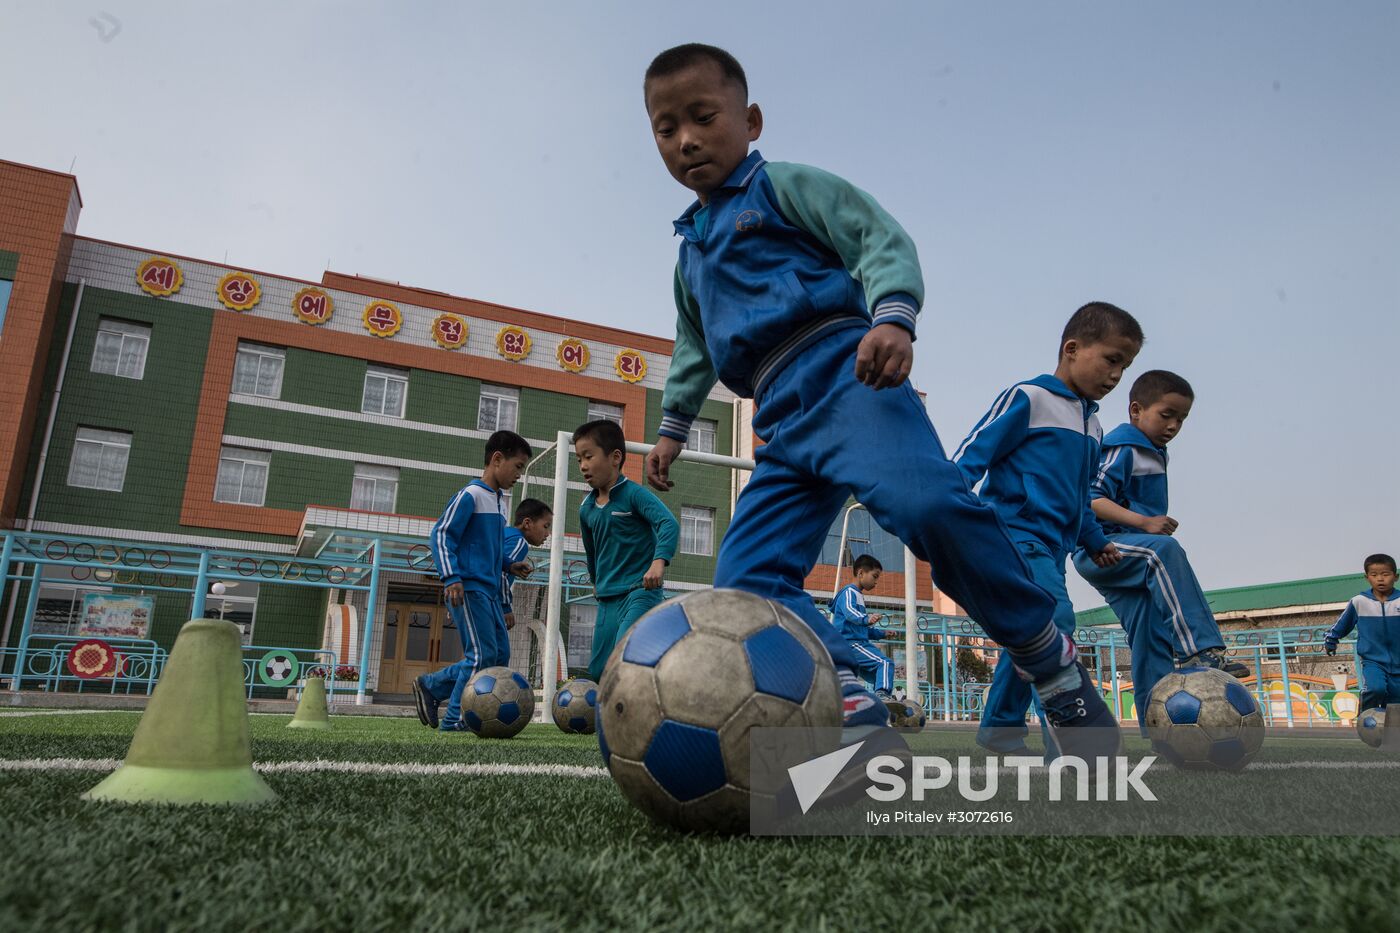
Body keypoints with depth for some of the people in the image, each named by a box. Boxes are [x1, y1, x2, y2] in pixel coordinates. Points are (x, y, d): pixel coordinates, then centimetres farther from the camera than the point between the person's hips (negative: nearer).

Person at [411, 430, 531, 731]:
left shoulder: (500, 501, 18)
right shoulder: (470, 494, -8)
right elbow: (441, 534, -13)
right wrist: (451, 577, -22)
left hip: (489, 590, 9)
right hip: (468, 588, -9)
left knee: (500, 655, 8)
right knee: (482, 655, -10)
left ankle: (430, 686, 19)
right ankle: (456, 719, 2)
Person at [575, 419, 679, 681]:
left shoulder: (634, 494, -10)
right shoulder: (586, 508, 9)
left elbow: (669, 523, -25)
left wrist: (659, 561, -40)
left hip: (641, 590, -7)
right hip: (607, 598, 7)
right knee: (597, 671, 7)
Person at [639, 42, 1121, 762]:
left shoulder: (784, 186, 12)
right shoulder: (690, 248, 32)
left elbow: (878, 237, -1)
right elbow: (694, 349, 44)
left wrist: (892, 316, -20)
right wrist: (673, 427, 43)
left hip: (841, 374, -7)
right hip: (782, 425, 8)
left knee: (923, 502, -34)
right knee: (745, 579, -10)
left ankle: (1053, 668, -15)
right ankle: (857, 722, -19)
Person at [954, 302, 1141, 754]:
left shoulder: (1092, 425, 19)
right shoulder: (1028, 398, -6)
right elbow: (971, 455, -10)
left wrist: (1097, 542, 29)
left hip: (1051, 548, 9)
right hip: (1013, 534, -9)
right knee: (1054, 620, -25)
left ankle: (1000, 726, 25)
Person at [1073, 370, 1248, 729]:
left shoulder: (1153, 453, 21)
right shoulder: (1121, 449, -9)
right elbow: (1092, 500, -21)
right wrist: (1144, 522, -28)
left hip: (1124, 562, 10)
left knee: (1152, 642, 2)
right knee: (1164, 549, -37)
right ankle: (1199, 650, -41)